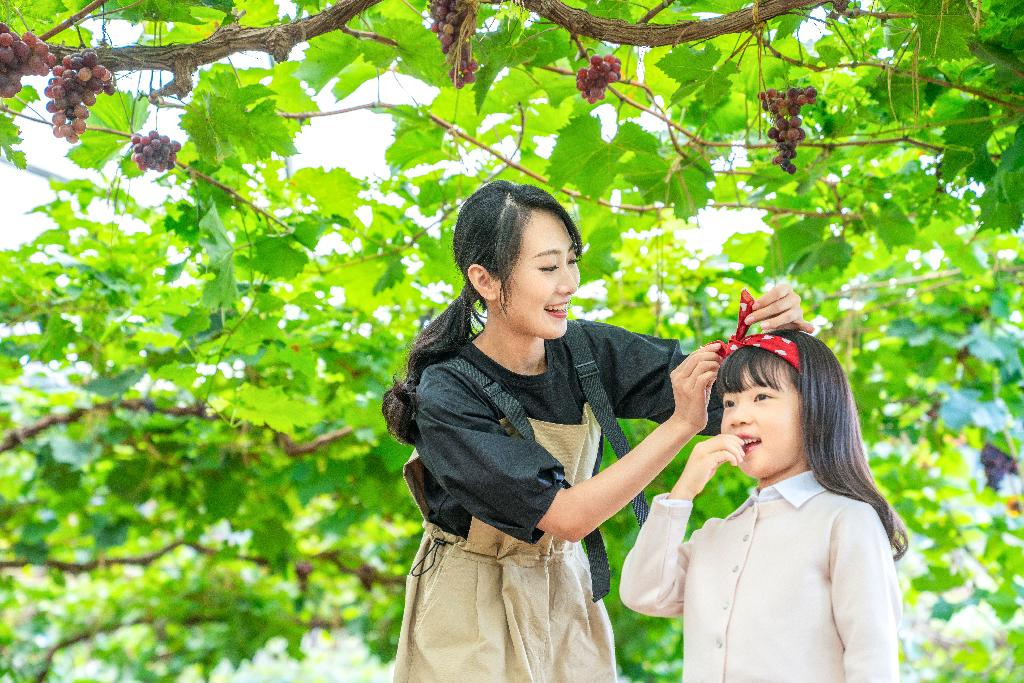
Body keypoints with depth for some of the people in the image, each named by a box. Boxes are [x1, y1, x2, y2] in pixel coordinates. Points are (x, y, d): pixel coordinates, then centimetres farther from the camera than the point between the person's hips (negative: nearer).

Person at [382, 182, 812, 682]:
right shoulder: (447, 397, -26)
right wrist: (680, 425, -33)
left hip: (567, 594, 5)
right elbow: (566, 517, -30)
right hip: (474, 611, -4)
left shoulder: (588, 351, -12)